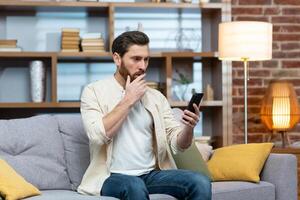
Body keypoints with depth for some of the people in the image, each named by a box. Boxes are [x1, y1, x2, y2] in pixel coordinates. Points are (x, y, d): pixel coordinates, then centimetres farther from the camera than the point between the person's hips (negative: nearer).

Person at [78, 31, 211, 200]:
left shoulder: (156, 97, 13)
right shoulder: (94, 91, 2)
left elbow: (178, 143, 6)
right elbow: (97, 135, -16)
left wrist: (188, 127, -17)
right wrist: (128, 100, -10)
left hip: (152, 174, 4)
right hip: (113, 177, -4)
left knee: (201, 183, -22)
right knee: (135, 186, -39)